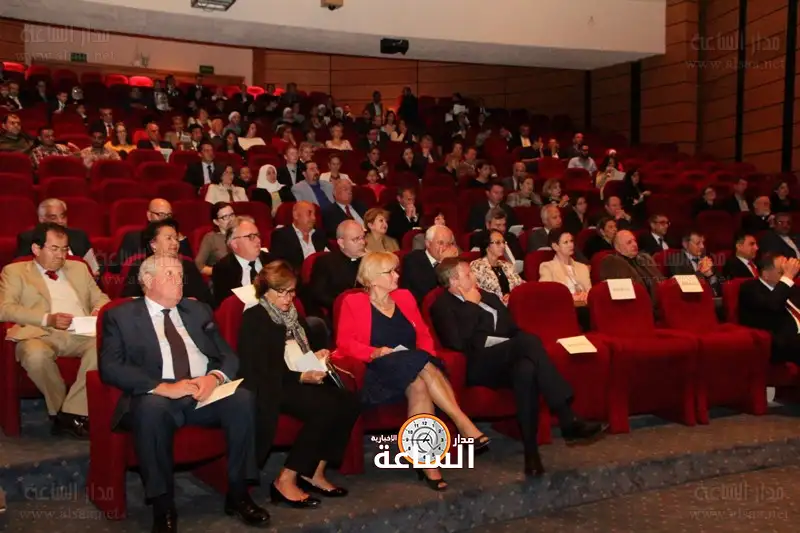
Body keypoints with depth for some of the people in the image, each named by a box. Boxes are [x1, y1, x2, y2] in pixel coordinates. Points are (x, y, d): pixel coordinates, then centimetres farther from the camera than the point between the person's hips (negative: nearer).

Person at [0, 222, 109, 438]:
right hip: (41, 334, -2)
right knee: (36, 355, -39)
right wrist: (48, 319, -15)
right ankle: (60, 410, -13)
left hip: (81, 333, 2)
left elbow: (100, 298, 26)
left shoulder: (78, 268, 27)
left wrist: (99, 310, -1)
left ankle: (72, 412, -24)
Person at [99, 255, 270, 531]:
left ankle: (238, 493, -13)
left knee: (242, 397, -26)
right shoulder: (121, 316, 7)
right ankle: (163, 507, -22)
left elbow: (228, 355, 14)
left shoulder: (199, 310, 19)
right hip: (156, 398, -3)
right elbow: (110, 368, -7)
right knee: (152, 407, -37)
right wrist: (163, 387, -20)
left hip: (206, 393, 4)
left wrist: (215, 377, -11)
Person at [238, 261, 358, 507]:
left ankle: (315, 471, -9)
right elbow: (259, 371, -15)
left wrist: (317, 355, 5)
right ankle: (286, 480, -22)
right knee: (326, 407, -30)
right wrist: (301, 377, -24)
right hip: (273, 387, -8)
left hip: (303, 379, 8)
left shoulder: (294, 315, 19)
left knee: (348, 401, -18)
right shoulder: (254, 318, -5)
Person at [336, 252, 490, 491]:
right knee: (421, 369, -34)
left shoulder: (404, 297, 18)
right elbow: (344, 342, -3)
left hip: (414, 369, 4)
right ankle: (463, 424, -34)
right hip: (380, 374, -4)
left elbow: (423, 334, 18)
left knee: (419, 386, -34)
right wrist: (375, 352, -19)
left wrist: (426, 356, -3)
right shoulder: (353, 302, 5)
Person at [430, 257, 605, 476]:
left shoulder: (487, 297, 25)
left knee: (526, 369, -35)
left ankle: (531, 450, -37)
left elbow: (514, 330, 23)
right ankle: (568, 421, -36)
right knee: (528, 340, -33)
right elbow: (458, 343, -14)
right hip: (478, 367, -6)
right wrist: (472, 305, -6)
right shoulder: (442, 306, 3)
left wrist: (520, 349, 0)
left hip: (506, 363, 6)